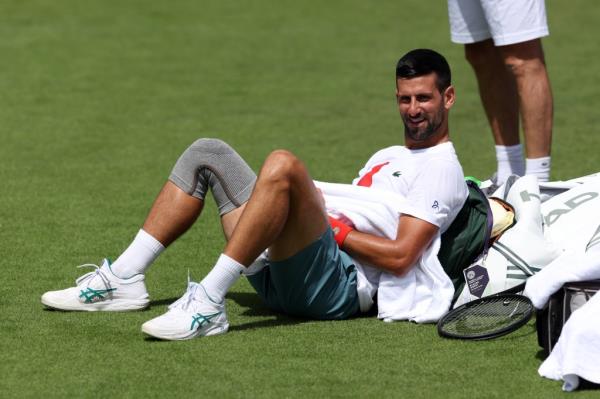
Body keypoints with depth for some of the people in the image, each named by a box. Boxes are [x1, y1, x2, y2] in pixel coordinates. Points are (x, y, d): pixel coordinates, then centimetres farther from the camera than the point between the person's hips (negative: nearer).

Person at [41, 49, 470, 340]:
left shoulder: (442, 170, 0)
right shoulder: (387, 157, 30)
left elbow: (400, 257, -13)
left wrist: (335, 230, -6)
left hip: (336, 287, -10)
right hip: (278, 278, 10)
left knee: (282, 163, -33)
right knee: (207, 153, 13)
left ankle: (209, 302, -35)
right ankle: (124, 280, 0)